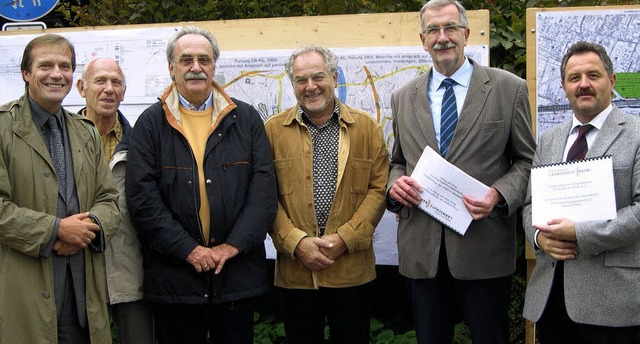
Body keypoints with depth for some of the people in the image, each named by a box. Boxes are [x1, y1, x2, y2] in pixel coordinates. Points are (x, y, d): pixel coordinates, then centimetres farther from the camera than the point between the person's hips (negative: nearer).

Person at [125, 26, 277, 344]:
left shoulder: (246, 119, 7)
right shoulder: (150, 124, 3)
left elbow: (264, 187, 0)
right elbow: (142, 198, -5)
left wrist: (233, 245, -10)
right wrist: (188, 249, -12)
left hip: (237, 273, 1)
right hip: (173, 275, -1)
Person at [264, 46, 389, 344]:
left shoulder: (366, 127, 4)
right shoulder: (274, 130, 3)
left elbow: (378, 188, 0)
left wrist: (345, 238, -10)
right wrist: (296, 242, -12)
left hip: (353, 268, 0)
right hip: (295, 271, 0)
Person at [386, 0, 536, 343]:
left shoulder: (509, 89, 1)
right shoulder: (403, 97, 10)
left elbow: (526, 160, 2)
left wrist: (500, 195, -16)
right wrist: (394, 184, -5)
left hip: (484, 248, -2)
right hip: (421, 249, 3)